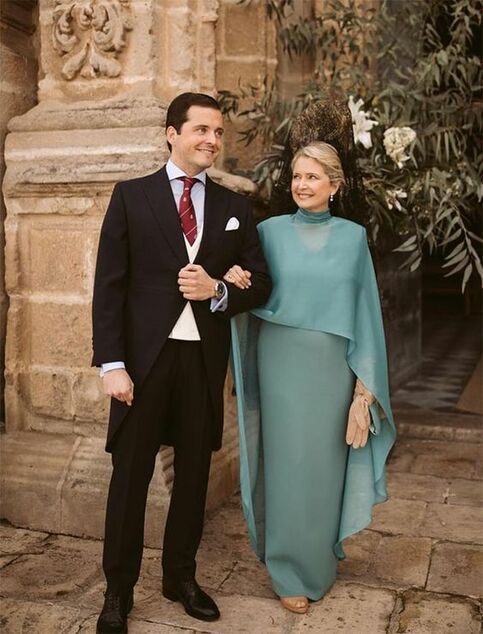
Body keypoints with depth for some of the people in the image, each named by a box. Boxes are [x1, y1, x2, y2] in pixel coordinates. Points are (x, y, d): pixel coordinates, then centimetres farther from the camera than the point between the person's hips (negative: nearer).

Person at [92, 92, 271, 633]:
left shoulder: (234, 207, 10)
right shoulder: (131, 196, 2)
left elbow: (260, 284, 10)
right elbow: (109, 285, -4)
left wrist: (219, 292, -11)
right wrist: (112, 364, -11)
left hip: (205, 359, 3)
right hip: (145, 355, -2)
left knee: (194, 472, 12)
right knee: (131, 473, 6)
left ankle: (180, 577, 32)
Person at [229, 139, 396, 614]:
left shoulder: (353, 236, 2)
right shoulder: (271, 231, 1)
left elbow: (364, 310, 2)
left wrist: (365, 384, -2)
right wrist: (233, 281, -19)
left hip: (332, 366, 1)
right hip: (282, 362, -1)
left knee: (326, 463, 10)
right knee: (288, 462, 5)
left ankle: (320, 559, 33)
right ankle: (291, 571, 22)